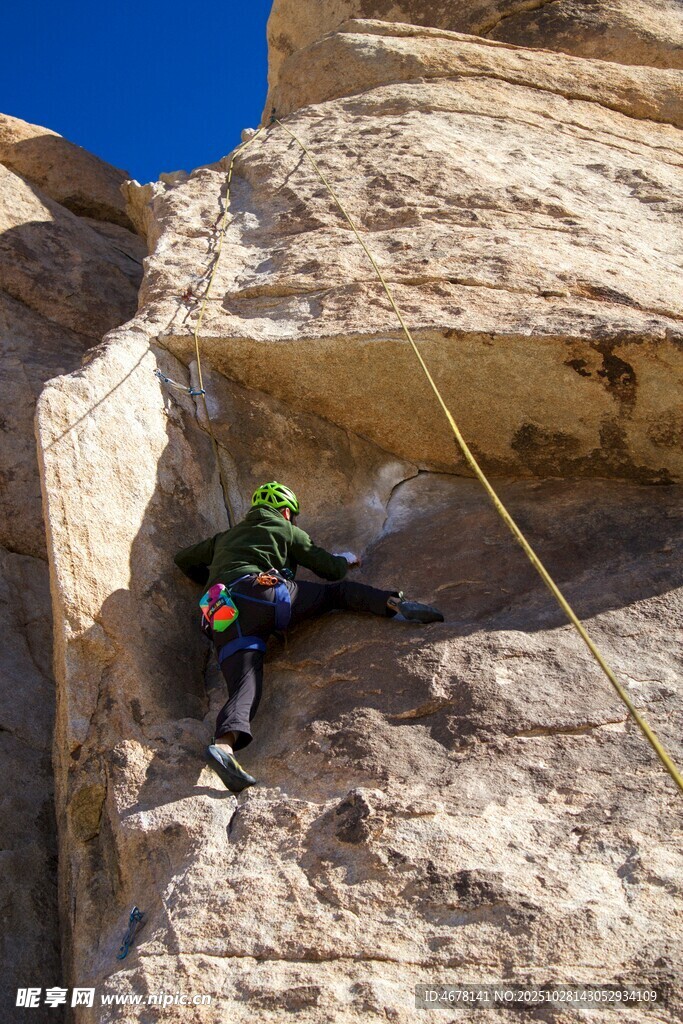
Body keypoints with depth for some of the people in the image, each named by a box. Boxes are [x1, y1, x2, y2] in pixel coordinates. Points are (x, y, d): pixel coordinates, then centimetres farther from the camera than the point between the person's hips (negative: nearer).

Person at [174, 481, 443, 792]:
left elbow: (183, 560, 44)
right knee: (338, 591, 13)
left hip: (223, 619, 4)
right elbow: (332, 569, 26)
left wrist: (212, 580, 57)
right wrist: (346, 559, 49)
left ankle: (223, 743, -40)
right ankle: (396, 603, -12)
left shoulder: (225, 537, 38)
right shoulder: (286, 531, 24)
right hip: (263, 594, -3)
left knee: (244, 688, -13)